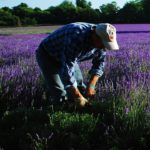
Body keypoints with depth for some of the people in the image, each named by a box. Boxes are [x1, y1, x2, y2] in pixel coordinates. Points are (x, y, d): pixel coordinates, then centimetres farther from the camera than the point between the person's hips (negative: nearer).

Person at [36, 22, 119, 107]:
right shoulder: (76, 37, -42)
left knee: (80, 88, 3)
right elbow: (67, 69, -41)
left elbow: (99, 63, -5)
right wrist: (79, 98, -37)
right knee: (60, 94, -16)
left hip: (68, 57, 7)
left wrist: (91, 85, -19)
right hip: (47, 55, -7)